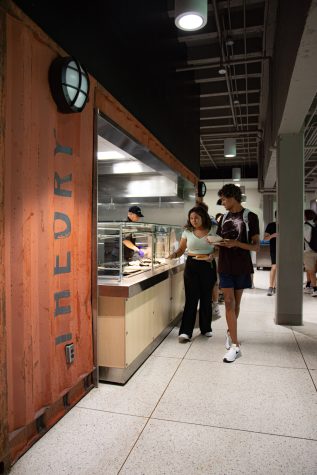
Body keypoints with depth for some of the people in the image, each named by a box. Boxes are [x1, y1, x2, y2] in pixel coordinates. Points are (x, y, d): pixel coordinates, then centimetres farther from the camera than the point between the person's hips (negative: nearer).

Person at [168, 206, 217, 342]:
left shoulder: (212, 231, 1)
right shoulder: (187, 232, 4)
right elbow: (181, 249, 7)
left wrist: (212, 255, -14)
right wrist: (174, 254, -12)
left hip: (208, 266, 0)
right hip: (191, 266, 0)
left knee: (206, 298, 9)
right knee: (191, 298, -4)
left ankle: (206, 328, 26)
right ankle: (185, 332, -1)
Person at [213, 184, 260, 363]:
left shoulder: (250, 217, -6)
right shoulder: (224, 217, 9)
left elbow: (256, 246, -8)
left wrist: (236, 243, -24)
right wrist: (215, 242, -7)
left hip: (242, 267, -2)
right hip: (225, 267, 3)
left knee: (236, 303, 11)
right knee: (229, 303, -3)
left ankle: (230, 332, 32)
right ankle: (235, 345, 2)